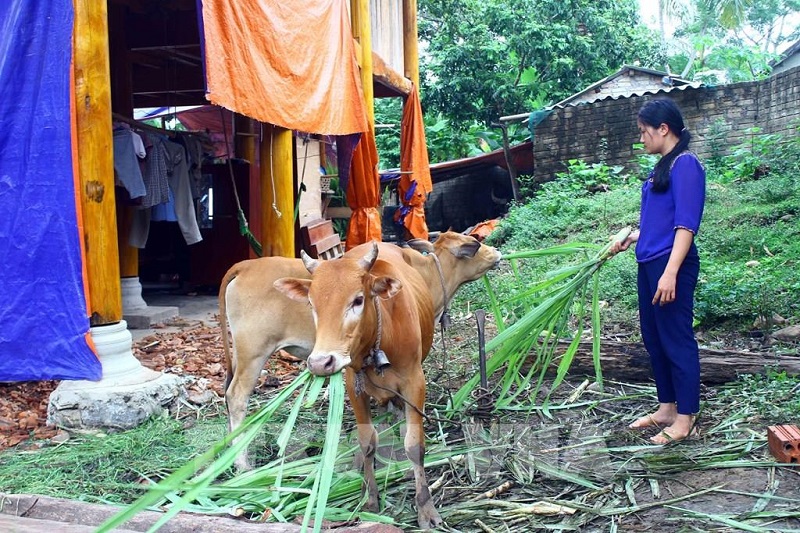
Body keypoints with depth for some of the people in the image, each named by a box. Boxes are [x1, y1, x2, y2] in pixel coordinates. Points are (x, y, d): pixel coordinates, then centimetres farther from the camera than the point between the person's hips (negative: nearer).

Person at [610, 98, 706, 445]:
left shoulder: (685, 164, -11)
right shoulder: (662, 167, 15)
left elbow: (686, 224, -18)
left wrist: (670, 272, -24)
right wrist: (632, 238, 27)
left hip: (671, 264, -10)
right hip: (648, 264, 10)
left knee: (677, 340, -1)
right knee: (654, 339, 15)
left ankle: (686, 418, 11)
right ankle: (667, 408, 27)